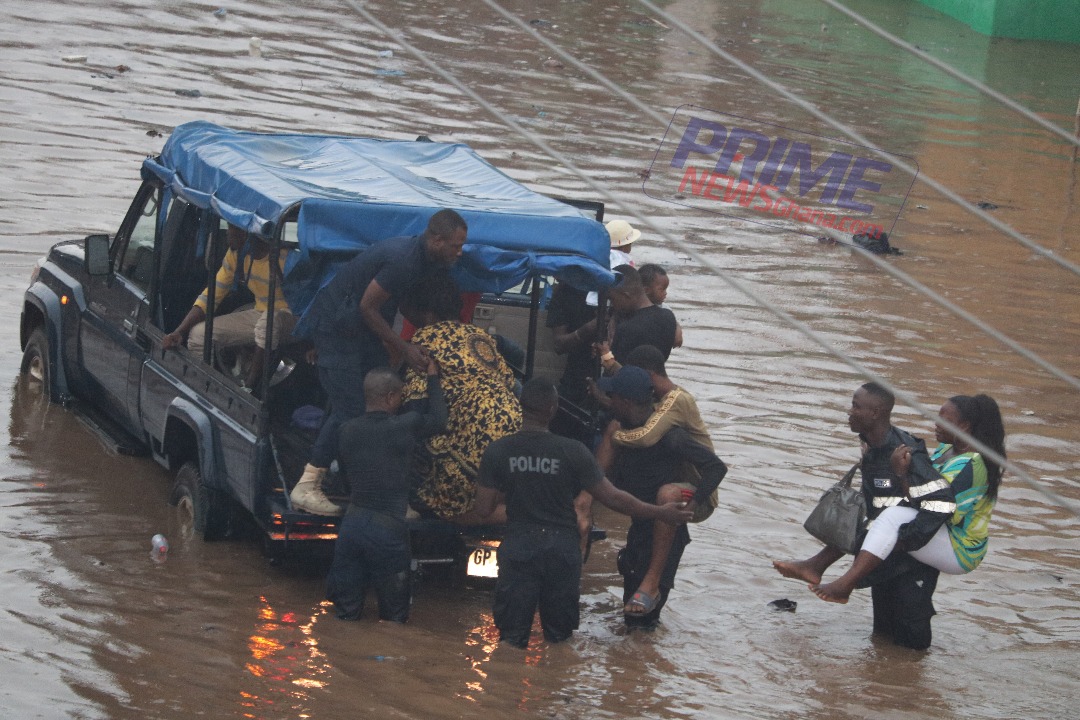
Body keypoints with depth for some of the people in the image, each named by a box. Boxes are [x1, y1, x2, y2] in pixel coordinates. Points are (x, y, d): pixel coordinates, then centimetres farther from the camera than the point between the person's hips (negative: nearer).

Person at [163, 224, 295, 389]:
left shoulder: (281, 258, -24)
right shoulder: (236, 255, -3)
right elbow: (211, 295, 0)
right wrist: (179, 331, -11)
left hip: (287, 316, -7)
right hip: (258, 314, 7)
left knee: (267, 322, -43)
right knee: (198, 334, -9)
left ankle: (250, 384, -26)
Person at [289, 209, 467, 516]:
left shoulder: (414, 253, 4)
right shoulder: (402, 260, -27)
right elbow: (367, 307, -22)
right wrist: (403, 349, -17)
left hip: (362, 329, 10)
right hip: (336, 327, -10)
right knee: (348, 409, -14)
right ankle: (306, 487, -10)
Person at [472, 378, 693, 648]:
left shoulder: (498, 451, -7)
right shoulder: (573, 451, -10)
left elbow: (484, 507, -1)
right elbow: (612, 497, -5)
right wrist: (660, 513, 6)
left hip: (518, 546, 0)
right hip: (562, 549, 0)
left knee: (512, 633, 7)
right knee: (559, 632, 15)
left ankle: (513, 638, -17)